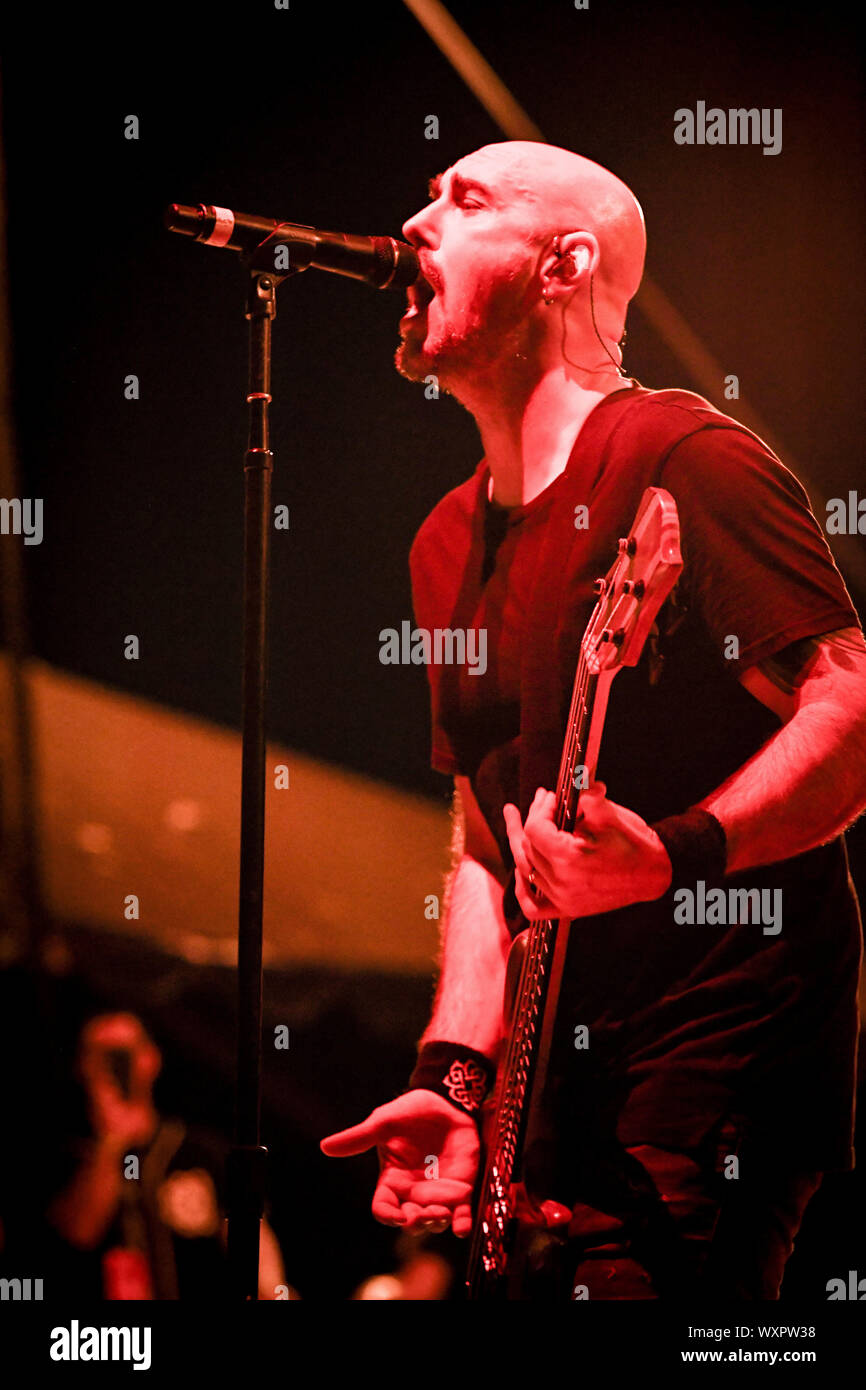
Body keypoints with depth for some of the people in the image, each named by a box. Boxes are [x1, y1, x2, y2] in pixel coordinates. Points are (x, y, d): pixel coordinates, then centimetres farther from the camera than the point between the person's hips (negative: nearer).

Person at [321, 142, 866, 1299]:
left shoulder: (681, 459, -10)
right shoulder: (449, 543, 16)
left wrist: (675, 858, -30)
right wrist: (455, 1079, 7)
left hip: (723, 1061, -8)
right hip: (555, 1085, 8)